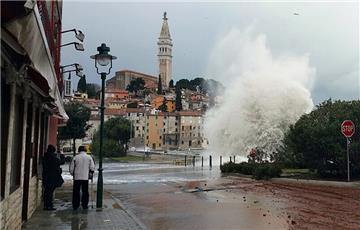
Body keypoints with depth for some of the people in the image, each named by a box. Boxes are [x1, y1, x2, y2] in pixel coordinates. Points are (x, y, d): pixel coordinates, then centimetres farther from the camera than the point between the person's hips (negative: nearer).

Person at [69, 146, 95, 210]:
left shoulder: (75, 157, 0)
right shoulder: (89, 157, 0)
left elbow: (71, 168, 2)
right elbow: (92, 168, -2)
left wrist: (73, 174, 18)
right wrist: (90, 172, 18)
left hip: (77, 177, 0)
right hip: (85, 177, 0)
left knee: (76, 192, 8)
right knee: (85, 192, 8)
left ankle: (75, 206, 11)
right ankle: (84, 205, 9)